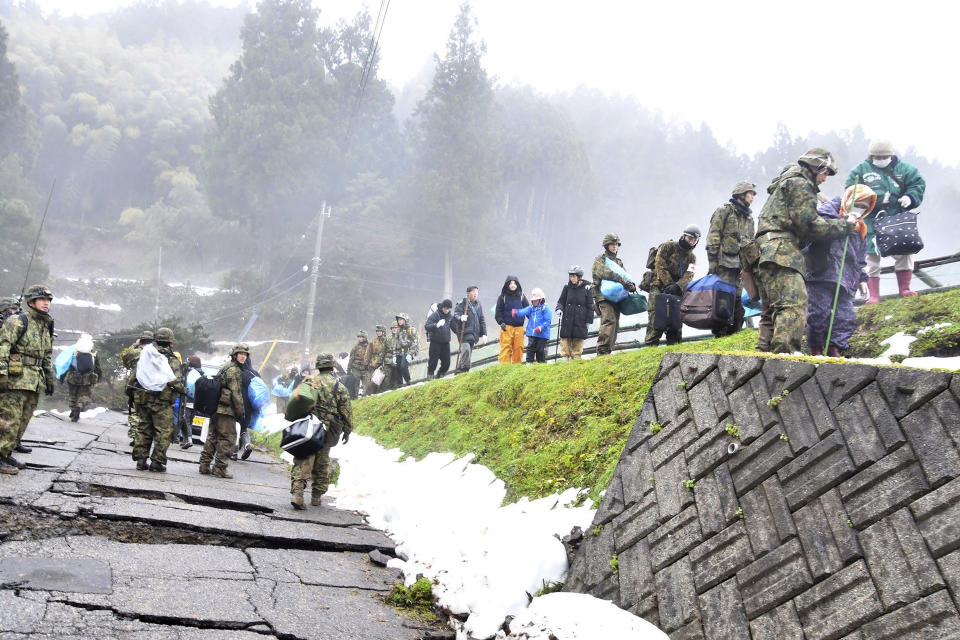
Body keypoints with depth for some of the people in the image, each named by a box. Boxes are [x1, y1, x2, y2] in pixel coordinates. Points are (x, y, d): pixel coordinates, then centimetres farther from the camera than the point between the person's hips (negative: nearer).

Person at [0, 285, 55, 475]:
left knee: (23, 420, 10)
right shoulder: (18, 321, -5)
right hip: (16, 378, -8)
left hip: (34, 382, 8)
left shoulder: (46, 326, 20)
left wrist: (50, 379, 25)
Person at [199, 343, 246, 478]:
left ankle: (205, 465, 18)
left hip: (216, 407, 10)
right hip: (226, 410, -10)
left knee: (212, 437, 14)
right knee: (227, 438, -5)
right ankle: (220, 468, -4)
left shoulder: (225, 366, 19)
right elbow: (236, 394, -15)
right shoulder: (234, 370, -11)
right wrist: (241, 413, -11)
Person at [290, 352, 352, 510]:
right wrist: (347, 430, 9)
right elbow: (346, 411, 0)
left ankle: (297, 492, -18)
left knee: (302, 461, 0)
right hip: (328, 430, -1)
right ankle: (316, 496, 20)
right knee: (322, 463, 13)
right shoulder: (339, 387, 0)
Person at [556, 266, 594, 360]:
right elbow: (561, 301, 13)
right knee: (565, 341, -1)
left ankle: (577, 358, 12)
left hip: (580, 320, -2)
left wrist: (589, 320, 0)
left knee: (578, 341, 4)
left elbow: (590, 306, 2)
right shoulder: (567, 287, 4)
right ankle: (565, 357, 5)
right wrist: (559, 308, -8)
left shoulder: (586, 288, -2)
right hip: (567, 319, 2)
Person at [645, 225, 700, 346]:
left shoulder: (691, 257, 13)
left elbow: (688, 275, -3)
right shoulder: (668, 247, 0)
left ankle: (674, 343, 4)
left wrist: (677, 286, -22)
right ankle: (651, 343, -15)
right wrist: (669, 284, -17)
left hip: (676, 290, 5)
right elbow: (660, 266, -9)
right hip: (659, 286, -5)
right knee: (656, 314, -14)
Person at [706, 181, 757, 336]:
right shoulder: (724, 210, 0)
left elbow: (752, 241, 27)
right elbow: (713, 237, -8)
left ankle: (735, 332, 12)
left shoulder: (749, 217, 22)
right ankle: (720, 333, -7)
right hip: (725, 263, -7)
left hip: (741, 264, 7)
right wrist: (712, 261, -14)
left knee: (737, 298, 7)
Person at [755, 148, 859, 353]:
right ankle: (783, 350, -36)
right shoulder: (799, 184, 0)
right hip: (780, 251, -11)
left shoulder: (787, 181, 33)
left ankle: (763, 353, 5)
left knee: (773, 310, 9)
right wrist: (846, 226, 1)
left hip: (766, 251, 11)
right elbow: (810, 224, -9)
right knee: (795, 303, -22)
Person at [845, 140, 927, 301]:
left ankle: (904, 289, 18)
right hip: (871, 221, -2)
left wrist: (910, 197, -10)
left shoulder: (903, 168, 9)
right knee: (872, 257, -4)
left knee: (904, 254, 4)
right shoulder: (860, 170, 3)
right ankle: (874, 295, 2)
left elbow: (918, 184, 11)